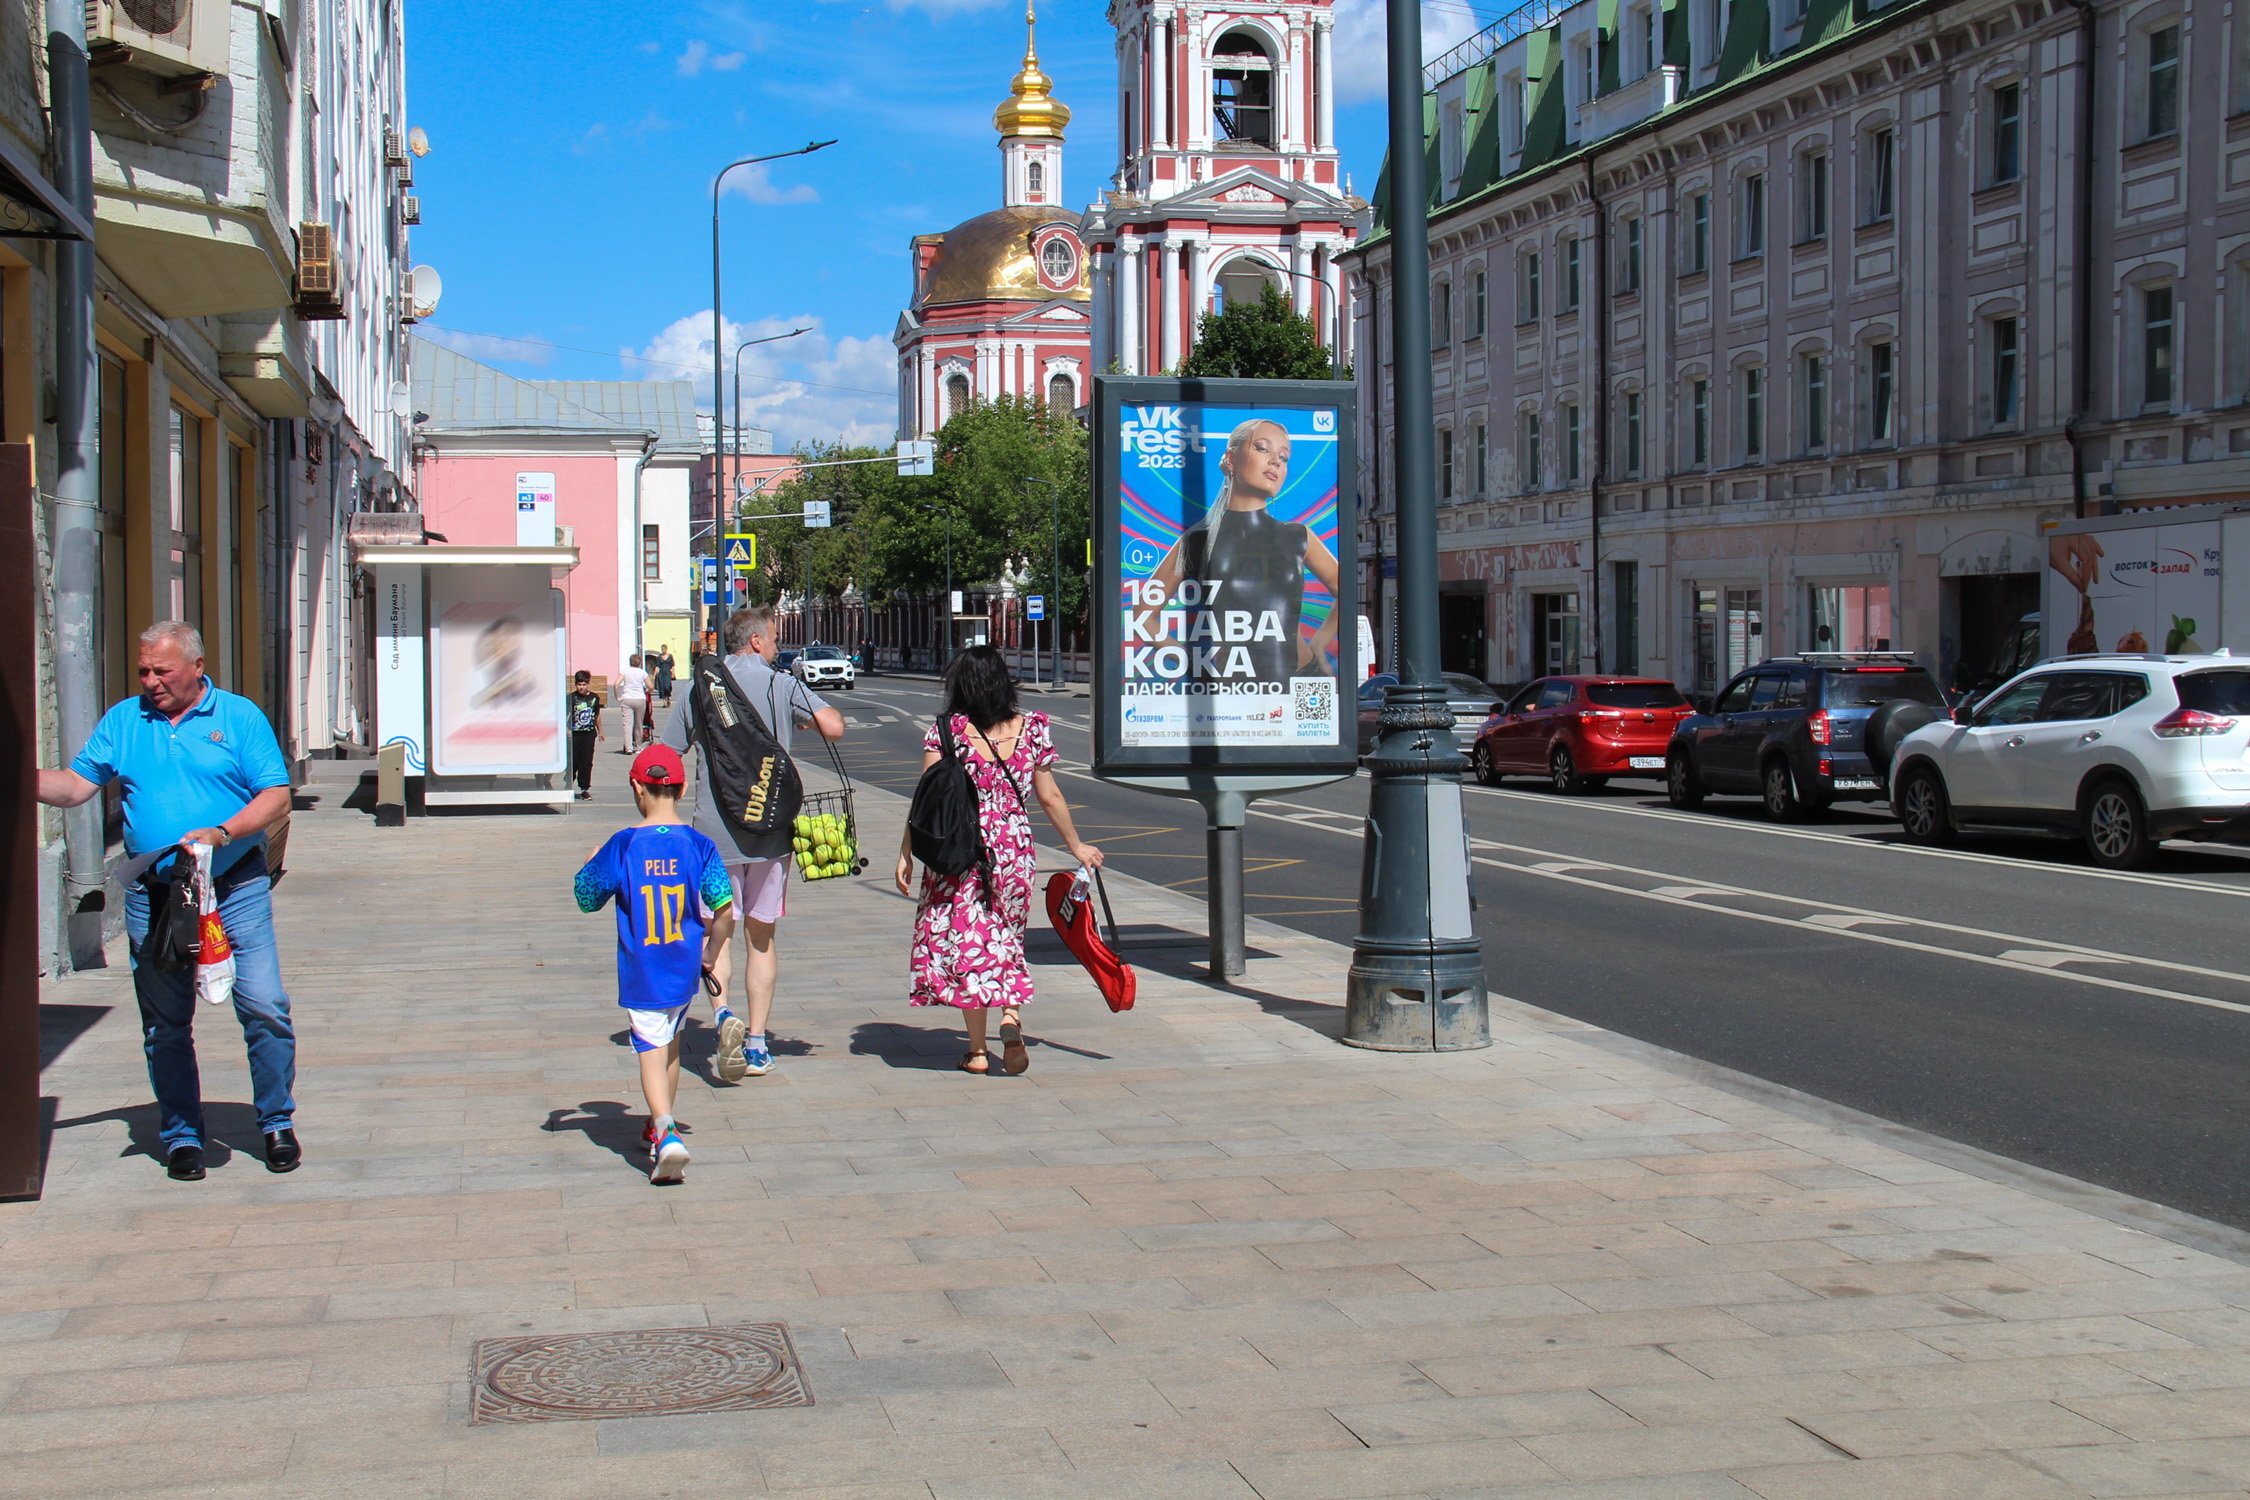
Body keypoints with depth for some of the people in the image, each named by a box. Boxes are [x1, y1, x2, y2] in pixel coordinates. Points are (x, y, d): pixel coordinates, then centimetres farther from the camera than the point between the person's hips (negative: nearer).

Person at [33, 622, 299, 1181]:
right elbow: (75, 785, 7)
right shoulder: (122, 721, 10)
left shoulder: (239, 716, 2)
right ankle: (181, 1134, 19)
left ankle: (277, 1123, 8)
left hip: (235, 888, -2)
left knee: (264, 1007, -7)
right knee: (165, 1024, 7)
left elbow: (277, 798, -3)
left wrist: (222, 832, -17)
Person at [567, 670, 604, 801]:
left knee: (587, 762, 1)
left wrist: (600, 731, 27)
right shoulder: (572, 698, -5)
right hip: (574, 734, -2)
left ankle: (585, 789, 6)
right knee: (573, 761, 1)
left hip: (589, 733, 2)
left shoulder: (594, 697, 7)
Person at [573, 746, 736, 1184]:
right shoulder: (698, 845, -5)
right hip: (684, 970, 3)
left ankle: (665, 1131, -27)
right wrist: (711, 956, 6)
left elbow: (585, 896, 3)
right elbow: (725, 909, -10)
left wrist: (590, 863, 23)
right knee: (671, 1044, 21)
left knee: (651, 1049, -5)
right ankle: (660, 1128, 34)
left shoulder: (622, 846, -8)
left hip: (640, 975, -3)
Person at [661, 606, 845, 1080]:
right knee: (761, 935, 11)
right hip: (770, 831, 0)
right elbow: (833, 728, -13)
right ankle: (756, 1044, 12)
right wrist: (807, 712, 8)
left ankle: (724, 1015, -19)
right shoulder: (783, 685, -2)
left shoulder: (696, 691, 4)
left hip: (713, 832, 0)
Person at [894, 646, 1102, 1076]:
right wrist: (1076, 846, 19)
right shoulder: (1032, 730, 1)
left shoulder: (947, 731, -7)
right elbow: (1050, 798, 7)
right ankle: (1012, 1017, -8)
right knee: (1006, 940, 17)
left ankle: (977, 1050, 10)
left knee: (966, 943, 7)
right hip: (1015, 851, 3)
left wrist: (906, 854, -3)